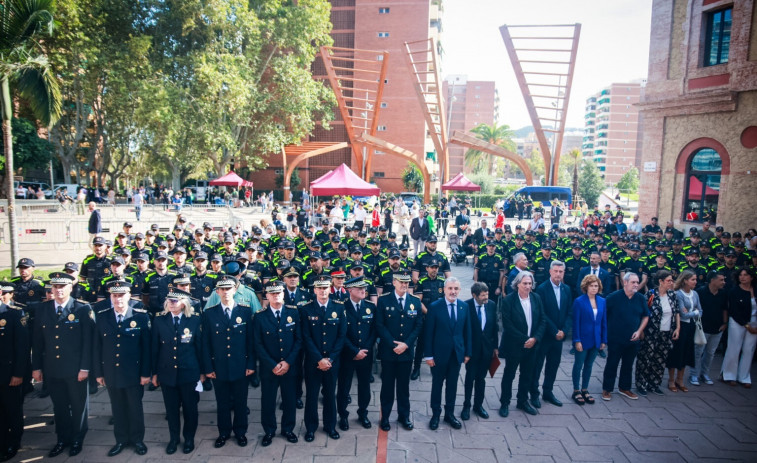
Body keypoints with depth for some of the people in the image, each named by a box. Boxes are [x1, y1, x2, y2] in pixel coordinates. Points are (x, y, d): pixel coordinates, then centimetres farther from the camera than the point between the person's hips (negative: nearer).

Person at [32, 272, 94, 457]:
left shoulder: (83, 309, -9)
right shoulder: (41, 309, 4)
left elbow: (88, 341, -10)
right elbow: (37, 341, 8)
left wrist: (85, 367, -12)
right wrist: (36, 367, 6)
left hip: (76, 370, -3)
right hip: (51, 370, 3)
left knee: (78, 406, 11)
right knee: (59, 407, 15)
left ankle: (77, 440, 28)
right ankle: (62, 439, 33)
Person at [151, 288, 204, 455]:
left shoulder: (195, 321, -5)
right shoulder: (159, 321, -1)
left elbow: (200, 346, -1)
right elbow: (155, 348, 3)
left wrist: (202, 372, 0)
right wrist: (154, 373, 4)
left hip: (189, 373, -1)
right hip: (167, 373, 1)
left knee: (190, 408, 11)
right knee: (171, 409, 13)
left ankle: (189, 439, 30)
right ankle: (173, 439, 33)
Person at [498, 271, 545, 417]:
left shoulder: (536, 298, 1)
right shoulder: (508, 300, -14)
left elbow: (542, 321, 2)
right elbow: (507, 325, -16)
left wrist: (535, 338, -11)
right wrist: (523, 339, -16)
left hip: (531, 344, 4)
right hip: (514, 345, -4)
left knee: (527, 375, 16)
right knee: (509, 374, 10)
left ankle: (523, 402, 34)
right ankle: (504, 403, 24)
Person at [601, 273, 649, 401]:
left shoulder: (640, 298, 1)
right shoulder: (614, 297, -11)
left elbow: (645, 316, 11)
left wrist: (639, 331, 0)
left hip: (633, 339, 4)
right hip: (615, 339, -4)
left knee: (628, 365, 15)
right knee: (611, 364, 3)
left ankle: (624, 388, 31)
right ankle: (607, 389, 15)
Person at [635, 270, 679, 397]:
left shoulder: (672, 295, 3)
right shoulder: (651, 295, -13)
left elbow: (677, 312, 13)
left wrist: (677, 328, 7)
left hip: (666, 334, 5)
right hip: (651, 334, -5)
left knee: (660, 360, 12)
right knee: (645, 359, 2)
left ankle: (654, 384, 27)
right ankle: (641, 385, 15)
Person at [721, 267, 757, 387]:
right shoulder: (734, 292, -6)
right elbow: (734, 311, -8)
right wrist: (747, 325, -10)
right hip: (737, 323, -3)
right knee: (734, 349, 1)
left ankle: (744, 377, 16)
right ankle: (730, 375, 15)